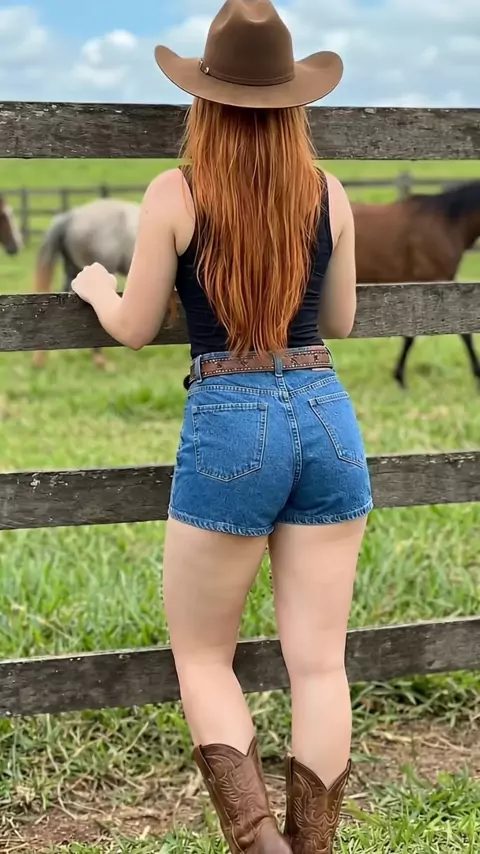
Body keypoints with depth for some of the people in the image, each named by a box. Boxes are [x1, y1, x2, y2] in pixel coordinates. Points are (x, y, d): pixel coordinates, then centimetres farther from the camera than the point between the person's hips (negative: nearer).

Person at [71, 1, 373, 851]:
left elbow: (135, 330, 3)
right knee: (319, 662, 9)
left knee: (201, 655, 12)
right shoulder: (328, 191, 3)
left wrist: (95, 287, 24)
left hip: (229, 425, -3)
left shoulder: (175, 193, -6)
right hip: (327, 416, 3)